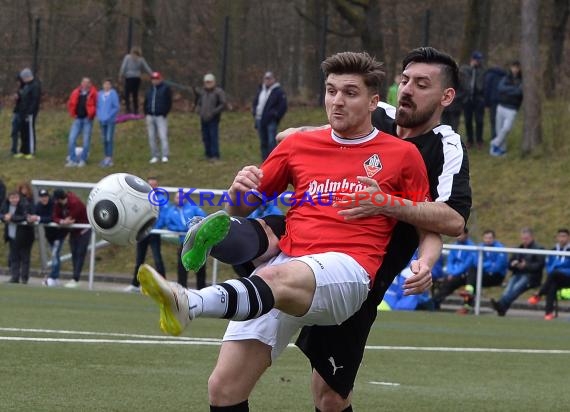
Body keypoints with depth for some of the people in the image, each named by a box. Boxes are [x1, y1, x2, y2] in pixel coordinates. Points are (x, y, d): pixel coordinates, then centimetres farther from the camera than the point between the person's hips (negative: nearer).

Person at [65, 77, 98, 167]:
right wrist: (73, 114, 6)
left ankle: (83, 160, 11)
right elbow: (70, 104, 16)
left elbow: (97, 105, -3)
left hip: (87, 119, -4)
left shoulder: (93, 93, -4)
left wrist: (91, 114, -9)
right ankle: (72, 160, 4)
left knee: (86, 141, 1)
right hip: (78, 119, 4)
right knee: (72, 139, -2)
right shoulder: (76, 93, 6)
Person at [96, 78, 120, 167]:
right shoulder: (99, 94, 7)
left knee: (109, 139, -10)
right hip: (102, 120, 5)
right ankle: (106, 157, 16)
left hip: (110, 120, -5)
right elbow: (97, 106, 13)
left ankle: (109, 158, -8)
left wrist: (108, 116, -12)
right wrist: (99, 115, -1)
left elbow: (116, 107, -7)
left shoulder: (113, 94, -7)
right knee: (104, 139, 8)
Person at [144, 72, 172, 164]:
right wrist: (146, 114, 8)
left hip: (161, 116, -6)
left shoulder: (165, 88, -1)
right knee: (151, 137, 5)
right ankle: (154, 156, 11)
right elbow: (146, 102, 21)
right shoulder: (150, 90, 15)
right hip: (150, 116, 6)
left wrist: (165, 113, -11)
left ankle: (165, 156, -11)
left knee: (163, 136, -12)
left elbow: (169, 102, -4)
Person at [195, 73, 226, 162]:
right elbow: (198, 103, 26)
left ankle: (215, 155, -12)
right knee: (205, 137, 5)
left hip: (213, 119, -6)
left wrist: (213, 112, -16)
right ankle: (208, 154, 12)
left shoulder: (218, 92, -3)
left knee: (213, 137, -11)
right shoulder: (202, 92, 15)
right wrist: (198, 110, 4)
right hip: (204, 119, 6)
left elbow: (223, 104, -9)